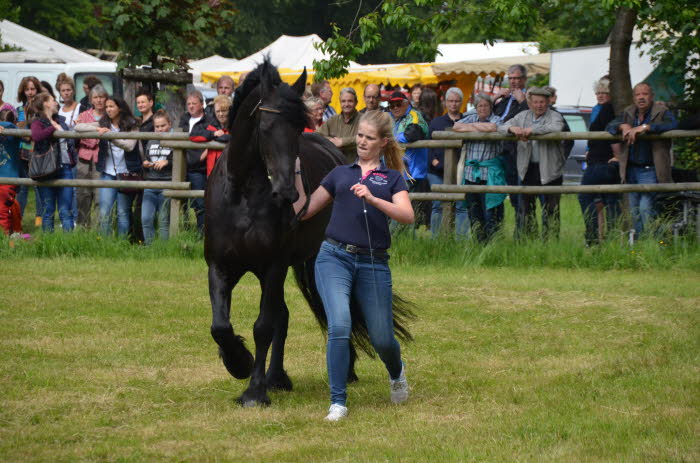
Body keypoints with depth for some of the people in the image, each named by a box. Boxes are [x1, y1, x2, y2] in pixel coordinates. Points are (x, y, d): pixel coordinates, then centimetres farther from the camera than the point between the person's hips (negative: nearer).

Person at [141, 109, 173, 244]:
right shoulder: (151, 142, 17)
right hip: (150, 186, 5)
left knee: (164, 221, -2)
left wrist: (167, 162, -14)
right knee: (146, 219, -5)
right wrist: (145, 164, 6)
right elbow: (144, 159, 28)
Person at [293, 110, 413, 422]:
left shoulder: (392, 178, 12)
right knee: (339, 326, -20)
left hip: (373, 264, 0)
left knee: (381, 338, 4)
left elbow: (407, 215, -7)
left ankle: (396, 374, 40)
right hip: (334, 257, 0)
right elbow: (304, 210, 17)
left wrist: (372, 199, -20)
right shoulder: (340, 174, 17)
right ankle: (338, 402, -11)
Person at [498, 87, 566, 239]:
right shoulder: (522, 116, 11)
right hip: (528, 169, 4)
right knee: (526, 207, 9)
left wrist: (532, 129, -26)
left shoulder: (554, 116, -3)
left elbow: (556, 128, -26)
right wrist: (512, 128, -18)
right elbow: (501, 128, 6)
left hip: (549, 170, -4)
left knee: (551, 209, -2)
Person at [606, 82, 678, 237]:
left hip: (650, 170, -6)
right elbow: (610, 126, 6)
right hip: (631, 170, 6)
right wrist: (623, 126, -17)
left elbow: (672, 123, -24)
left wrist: (644, 127, -28)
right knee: (635, 212, 9)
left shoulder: (661, 112, -5)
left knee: (646, 208, -19)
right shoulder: (628, 113, 12)